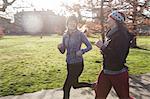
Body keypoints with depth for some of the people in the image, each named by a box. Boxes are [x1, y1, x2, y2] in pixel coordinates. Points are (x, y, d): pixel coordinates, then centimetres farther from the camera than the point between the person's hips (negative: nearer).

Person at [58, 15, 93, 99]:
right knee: (75, 85, 21)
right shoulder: (65, 35, 4)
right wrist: (60, 47, -13)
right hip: (69, 64, 7)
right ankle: (92, 85, 42)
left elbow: (90, 46, -7)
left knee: (66, 87, -1)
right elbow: (63, 51, 8)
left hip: (77, 64, -7)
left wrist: (82, 51, -24)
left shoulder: (80, 34, -12)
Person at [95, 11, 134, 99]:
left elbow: (116, 56, -28)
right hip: (106, 72, 9)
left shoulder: (121, 35, -19)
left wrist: (102, 46, -19)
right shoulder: (112, 33, 9)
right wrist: (102, 46, 0)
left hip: (118, 74, -9)